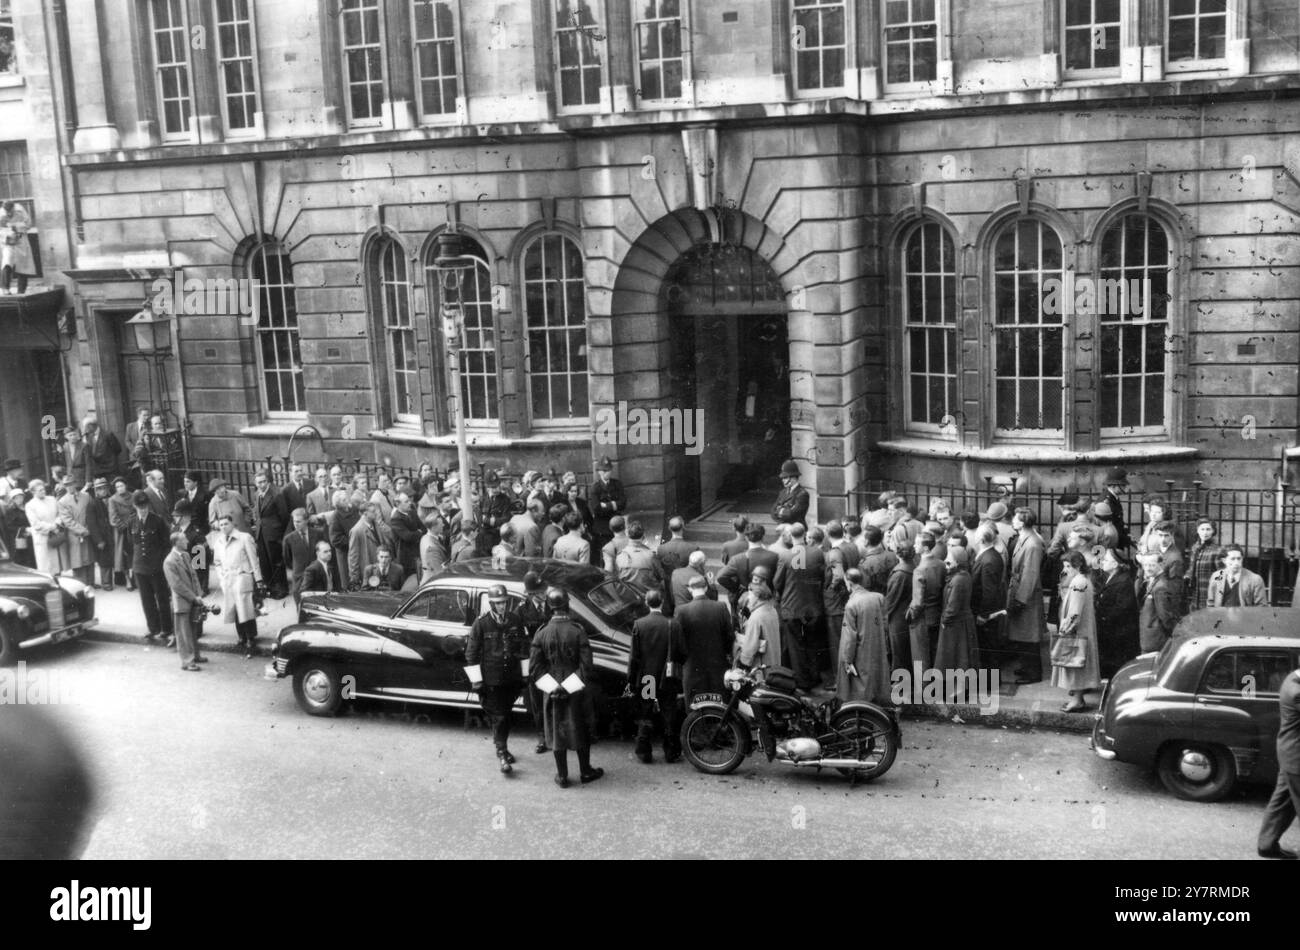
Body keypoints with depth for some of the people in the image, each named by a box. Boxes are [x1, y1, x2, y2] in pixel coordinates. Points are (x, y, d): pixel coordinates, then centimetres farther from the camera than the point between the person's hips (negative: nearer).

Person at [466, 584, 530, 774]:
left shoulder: (515, 620, 2)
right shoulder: (481, 623, -10)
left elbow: (524, 649, 11)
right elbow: (471, 653, -6)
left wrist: (524, 675, 11)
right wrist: (476, 680, -8)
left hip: (512, 679, 4)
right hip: (491, 681, -4)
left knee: (505, 715, 15)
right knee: (498, 717, -4)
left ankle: (502, 746, 31)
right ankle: (502, 754, -1)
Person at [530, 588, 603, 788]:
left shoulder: (542, 633, -8)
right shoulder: (578, 631, -14)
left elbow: (534, 667, -8)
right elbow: (586, 665, -17)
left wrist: (553, 686, -5)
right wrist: (570, 685, -8)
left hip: (553, 692, 1)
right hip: (577, 692, -1)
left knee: (557, 731, 12)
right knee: (581, 731, 14)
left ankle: (562, 776, 18)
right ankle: (585, 772, 24)